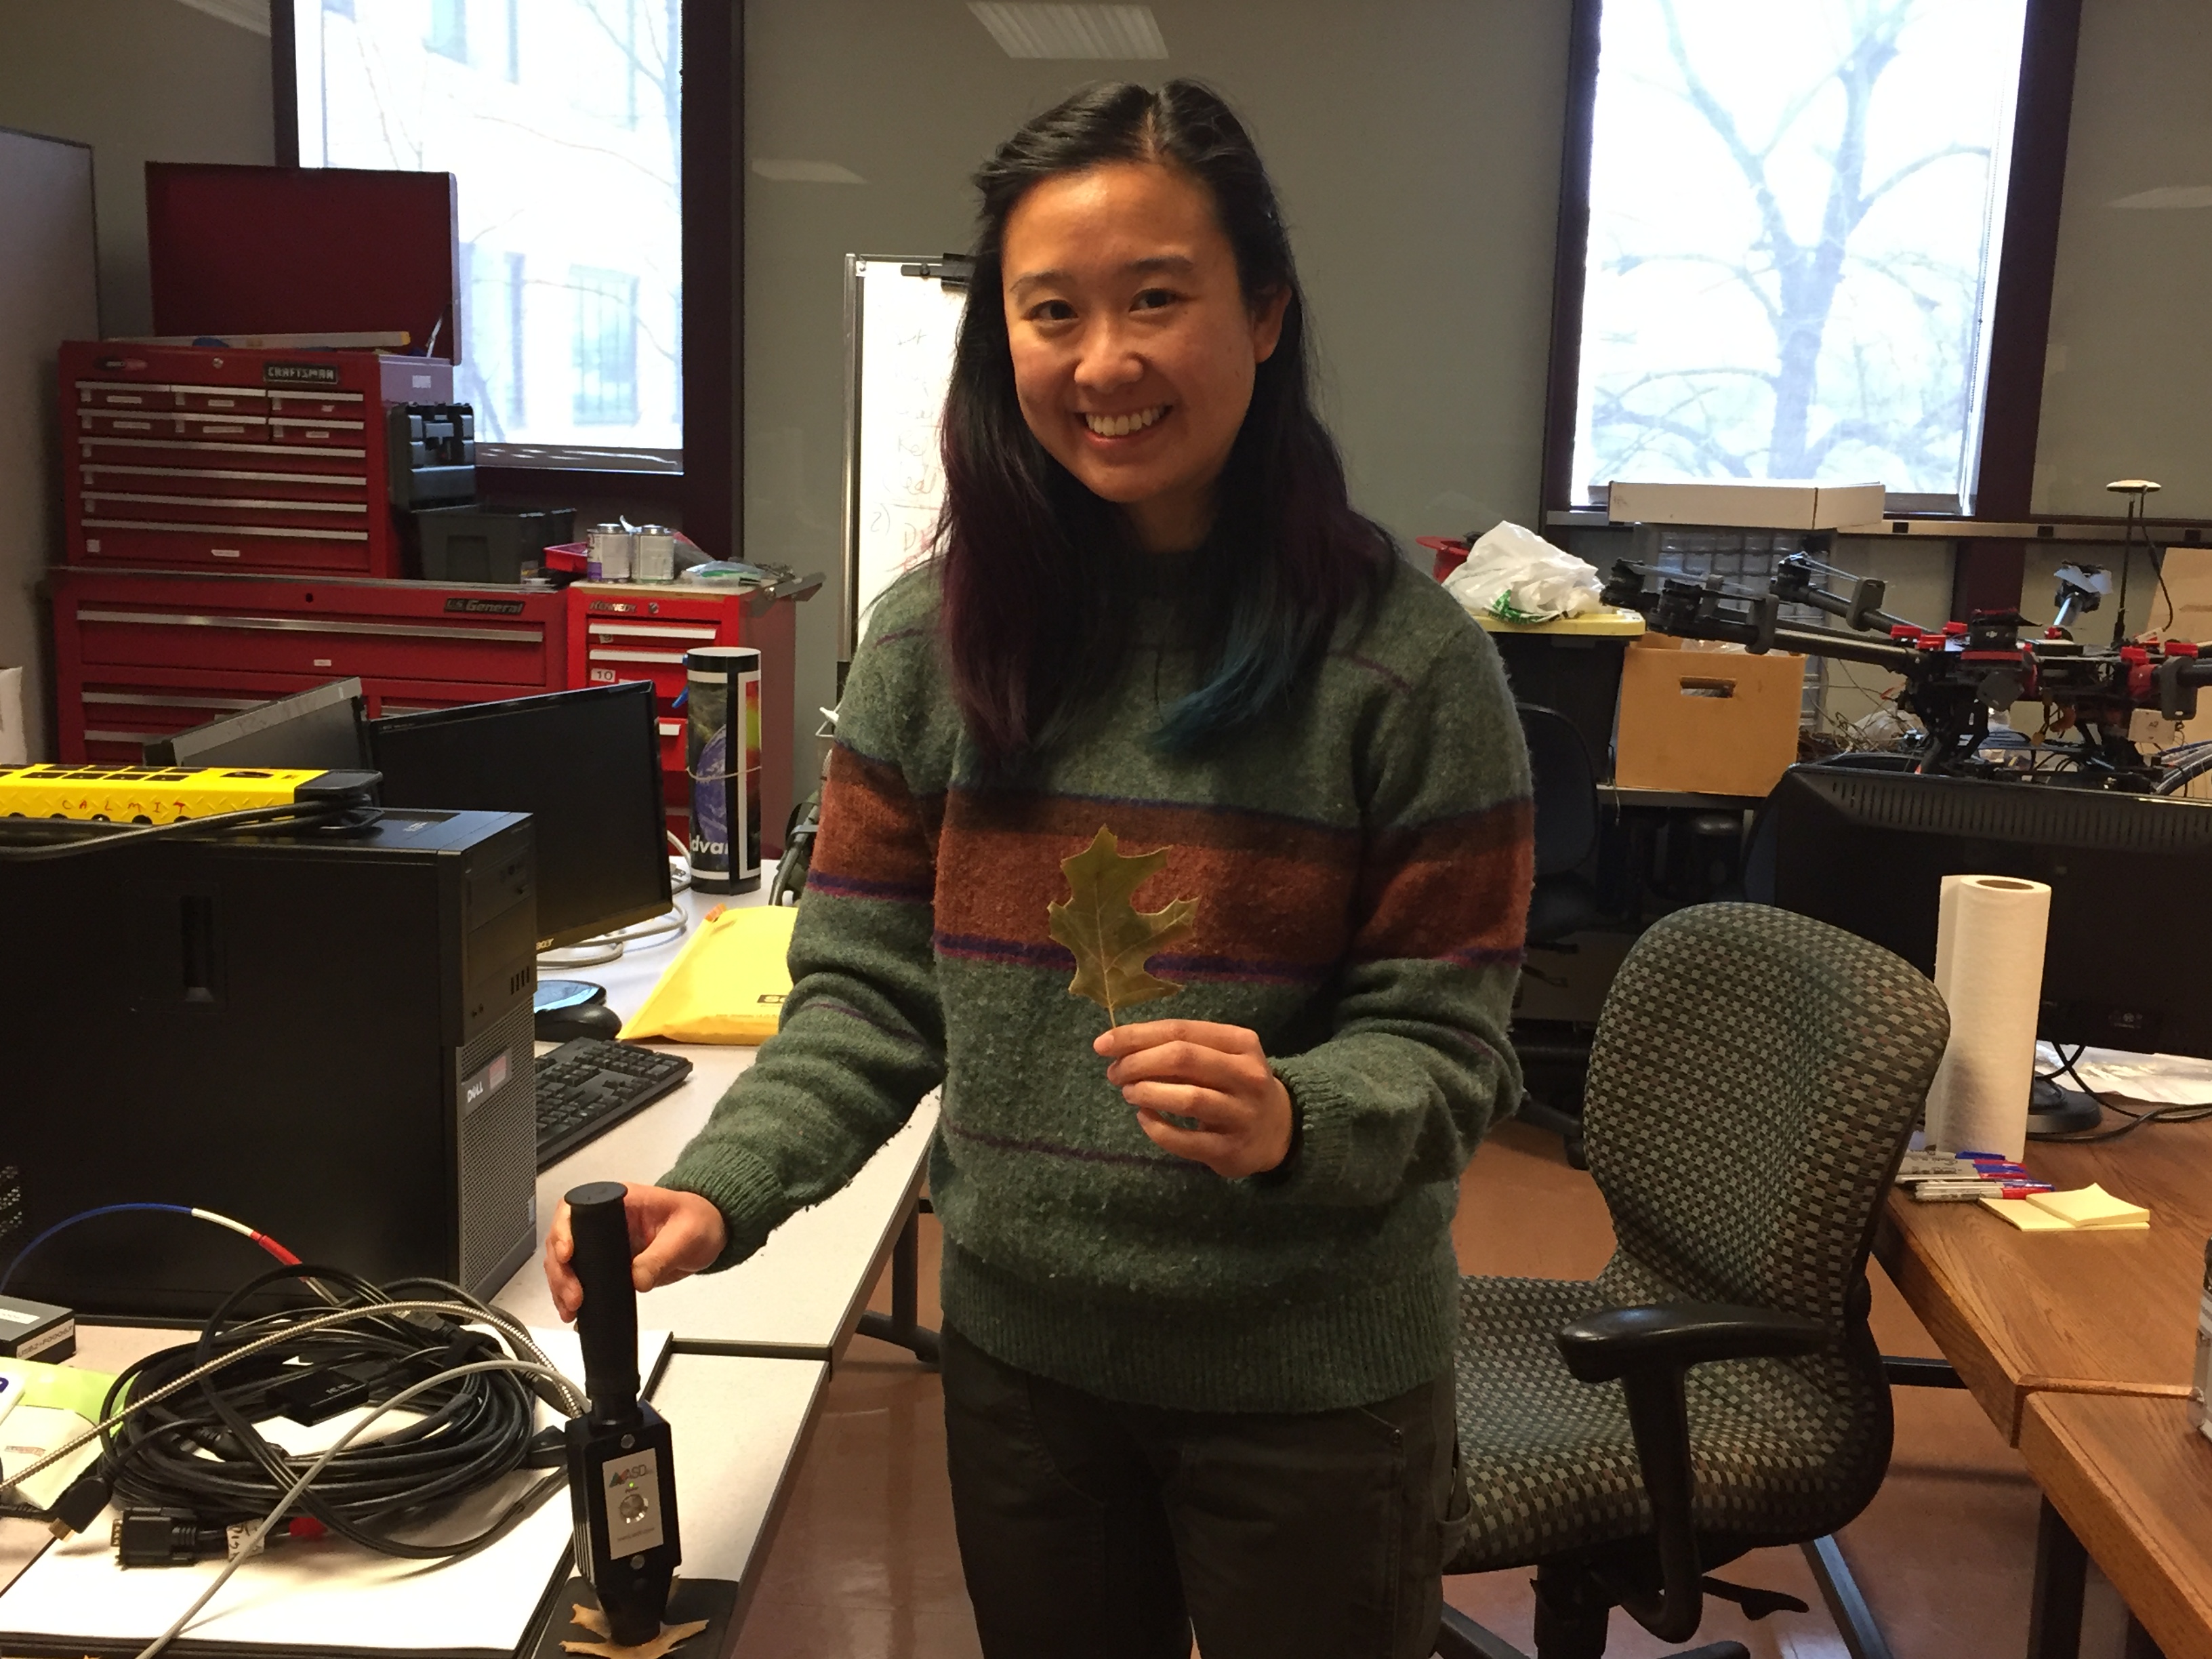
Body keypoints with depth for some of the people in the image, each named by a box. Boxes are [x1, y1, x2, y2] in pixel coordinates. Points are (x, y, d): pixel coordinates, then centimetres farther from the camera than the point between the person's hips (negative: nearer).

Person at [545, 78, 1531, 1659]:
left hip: (1314, 1385, -2)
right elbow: (869, 994, -2)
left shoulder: (1408, 664, -12)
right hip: (1021, 1352, 3)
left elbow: (1442, 1051, -10)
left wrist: (1290, 1120, -30)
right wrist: (722, 1189, -17)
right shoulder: (933, 641, -4)